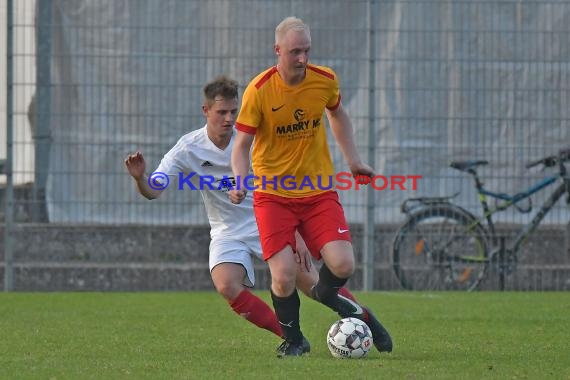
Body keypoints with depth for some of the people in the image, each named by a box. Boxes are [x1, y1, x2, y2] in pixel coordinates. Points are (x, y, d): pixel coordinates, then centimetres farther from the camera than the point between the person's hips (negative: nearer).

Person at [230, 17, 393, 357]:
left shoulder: (325, 80, -4)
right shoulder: (259, 91, -13)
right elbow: (242, 145, -7)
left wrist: (353, 158, 13)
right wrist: (241, 182, -24)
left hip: (319, 192, 2)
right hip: (272, 195, -2)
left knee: (343, 266, -15)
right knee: (284, 276, -16)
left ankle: (326, 294, 23)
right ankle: (293, 339, 12)